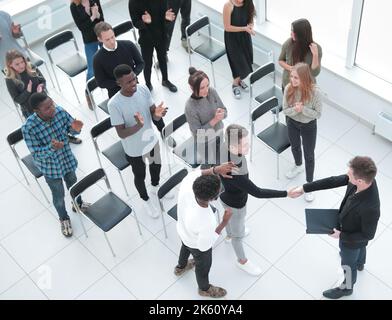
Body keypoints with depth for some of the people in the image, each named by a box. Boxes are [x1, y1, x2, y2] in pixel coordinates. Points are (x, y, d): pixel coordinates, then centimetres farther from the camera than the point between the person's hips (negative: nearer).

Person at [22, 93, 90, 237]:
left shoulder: (59, 111, -22)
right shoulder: (29, 128, -32)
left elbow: (70, 127, -5)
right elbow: (36, 154, -26)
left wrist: (75, 129, -29)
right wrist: (52, 148, -45)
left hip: (67, 159, 4)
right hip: (49, 167, -3)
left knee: (73, 184, 31)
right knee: (59, 195, 20)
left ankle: (78, 204, 62)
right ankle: (64, 218, 50)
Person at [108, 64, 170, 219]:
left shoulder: (143, 89, -18)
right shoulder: (114, 104, -31)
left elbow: (153, 113, -9)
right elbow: (121, 133, -26)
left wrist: (158, 114, -34)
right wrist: (138, 126, -44)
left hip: (151, 139, 5)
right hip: (134, 149, -4)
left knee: (156, 165, 30)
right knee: (140, 176, 21)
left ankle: (156, 187, 63)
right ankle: (146, 200, 52)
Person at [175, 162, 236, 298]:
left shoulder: (186, 185, -39)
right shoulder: (206, 223, -47)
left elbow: (195, 173, -15)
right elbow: (204, 246, -27)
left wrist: (216, 170, -31)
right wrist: (224, 222, -25)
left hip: (183, 231, 5)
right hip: (197, 245, -5)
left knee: (185, 247, 39)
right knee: (203, 265, 29)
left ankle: (180, 267, 72)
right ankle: (204, 288, 62)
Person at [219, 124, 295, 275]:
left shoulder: (228, 145, -26)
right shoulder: (232, 174, -47)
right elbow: (257, 193, -35)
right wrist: (286, 194, -28)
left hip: (228, 194, 6)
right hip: (235, 204, -6)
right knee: (238, 232, 23)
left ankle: (229, 234, 70)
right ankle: (242, 260, 53)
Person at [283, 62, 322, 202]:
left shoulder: (315, 92, -31)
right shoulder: (289, 88, -22)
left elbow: (318, 114, -21)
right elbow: (285, 110, -13)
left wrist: (303, 109, -36)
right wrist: (295, 110, -35)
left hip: (309, 126, -3)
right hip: (292, 123, 4)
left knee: (309, 155, 13)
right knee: (295, 147, 30)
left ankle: (309, 184, 33)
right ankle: (298, 166, 62)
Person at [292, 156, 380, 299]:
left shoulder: (370, 208, -47)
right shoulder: (364, 178, -29)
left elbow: (368, 235, -29)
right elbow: (333, 181, -18)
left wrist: (341, 235, -19)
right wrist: (304, 188, -16)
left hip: (352, 240, -7)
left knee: (348, 264, 25)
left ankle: (347, 287, 57)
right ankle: (359, 263, 73)